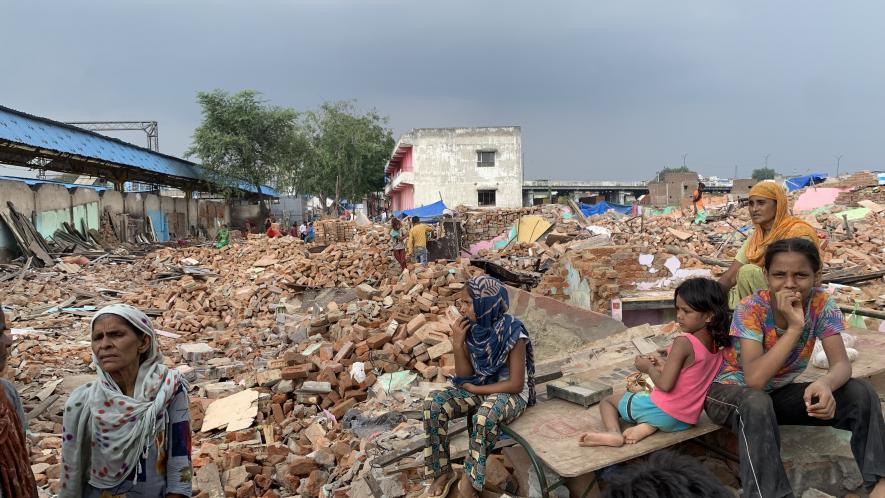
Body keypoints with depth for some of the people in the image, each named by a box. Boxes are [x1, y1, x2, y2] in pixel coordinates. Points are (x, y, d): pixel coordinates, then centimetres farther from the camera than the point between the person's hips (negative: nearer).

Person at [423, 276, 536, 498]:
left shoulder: (513, 333, -22)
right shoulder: (471, 329, -7)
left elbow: (516, 384, -19)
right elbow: (465, 377, -5)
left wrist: (475, 389, -16)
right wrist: (458, 343, -19)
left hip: (511, 395, -5)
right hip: (477, 389, 6)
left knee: (486, 414, -37)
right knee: (433, 403, -18)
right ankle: (443, 471, -3)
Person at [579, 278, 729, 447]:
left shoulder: (684, 342, -23)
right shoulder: (715, 345, 1)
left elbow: (665, 385, -23)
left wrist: (648, 367, -7)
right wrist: (666, 367, 9)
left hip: (663, 413, -7)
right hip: (686, 421, 7)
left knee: (608, 401, 11)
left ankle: (614, 432, -15)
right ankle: (648, 427, 5)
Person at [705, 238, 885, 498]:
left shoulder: (821, 304, -13)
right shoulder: (751, 309, -25)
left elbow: (841, 364, -19)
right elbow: (754, 380, -34)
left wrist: (825, 383, -43)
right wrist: (794, 327, -38)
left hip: (778, 392, 5)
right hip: (731, 390, -4)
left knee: (861, 392, -15)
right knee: (757, 404, -39)